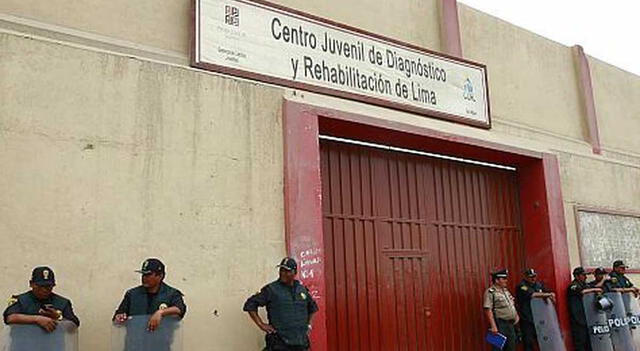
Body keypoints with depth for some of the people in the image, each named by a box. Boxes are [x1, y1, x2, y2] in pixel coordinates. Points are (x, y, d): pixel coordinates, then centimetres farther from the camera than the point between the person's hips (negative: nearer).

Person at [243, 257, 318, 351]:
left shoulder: (302, 289, 12)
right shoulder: (271, 289, -4)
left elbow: (312, 307, 29)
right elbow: (250, 305, -4)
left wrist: (308, 325, 18)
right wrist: (261, 324, -7)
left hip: (301, 343, 5)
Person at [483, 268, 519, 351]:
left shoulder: (506, 290, 14)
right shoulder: (490, 292, -13)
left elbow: (512, 305, 25)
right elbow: (488, 310, -19)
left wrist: (516, 315, 10)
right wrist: (493, 326, -24)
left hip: (511, 323, 8)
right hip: (500, 325, -8)